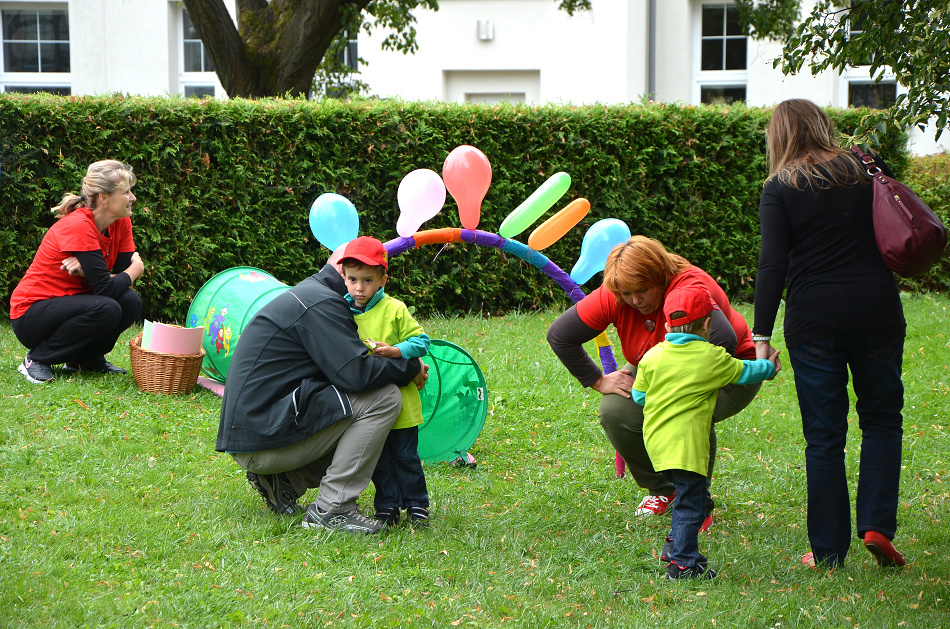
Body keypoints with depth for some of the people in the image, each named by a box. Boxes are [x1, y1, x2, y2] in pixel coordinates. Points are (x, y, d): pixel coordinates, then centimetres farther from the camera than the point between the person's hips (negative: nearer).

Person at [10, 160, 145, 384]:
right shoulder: (78, 227, -25)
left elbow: (123, 276, -6)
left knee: (131, 302, -16)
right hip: (30, 314, -7)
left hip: (69, 303, 7)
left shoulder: (121, 223, -1)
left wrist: (87, 269, -23)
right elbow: (105, 288, -27)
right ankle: (37, 359, -13)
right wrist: (136, 269, -9)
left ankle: (85, 358, 7)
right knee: (106, 309, -30)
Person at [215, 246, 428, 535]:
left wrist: (402, 366, 8)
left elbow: (342, 365, 23)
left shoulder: (309, 295, 22)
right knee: (383, 397, -15)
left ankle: (284, 482, 10)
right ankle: (330, 509, -13)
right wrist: (411, 368, -7)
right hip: (263, 438, -11)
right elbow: (355, 373, -23)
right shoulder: (320, 303, -12)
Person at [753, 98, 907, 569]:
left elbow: (772, 265, -9)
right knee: (881, 418, 16)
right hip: (878, 309, 1)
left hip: (814, 319, -1)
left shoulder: (779, 189, -2)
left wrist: (761, 335, -8)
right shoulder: (868, 170, 6)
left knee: (824, 434, 6)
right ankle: (876, 524, 0)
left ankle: (828, 550, 10)